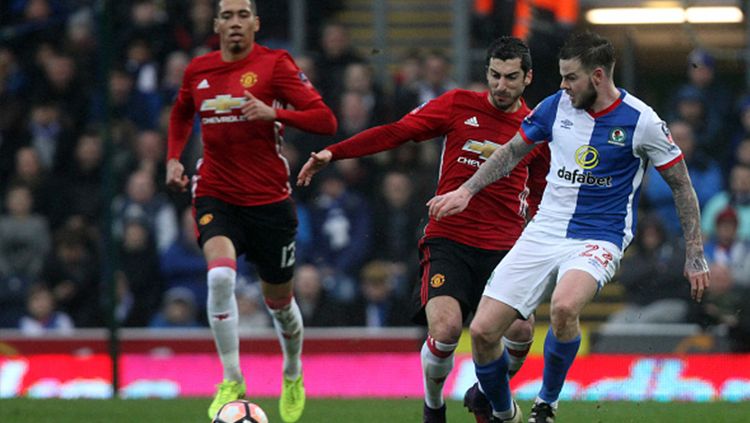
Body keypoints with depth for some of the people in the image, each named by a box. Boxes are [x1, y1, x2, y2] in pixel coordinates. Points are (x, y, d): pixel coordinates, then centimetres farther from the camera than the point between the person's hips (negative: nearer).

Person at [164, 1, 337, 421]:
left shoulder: (274, 63, -7)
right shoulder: (199, 70, 6)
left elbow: (326, 120, -13)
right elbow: (182, 113, 28)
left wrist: (274, 113, -27)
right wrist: (174, 159, 12)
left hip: (269, 201, -1)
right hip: (216, 197, 2)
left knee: (279, 302, 11)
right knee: (220, 275, -27)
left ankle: (293, 374, 41)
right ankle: (232, 381, -20)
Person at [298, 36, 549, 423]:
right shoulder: (459, 105, 2)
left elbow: (539, 195, 20)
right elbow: (396, 133, 1)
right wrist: (332, 153, -7)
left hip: (503, 246, 2)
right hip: (448, 241, -2)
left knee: (520, 331, -16)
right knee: (446, 328, -23)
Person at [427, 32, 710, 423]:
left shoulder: (641, 122, -9)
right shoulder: (556, 106, 2)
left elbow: (681, 186, 1)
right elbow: (512, 151, 19)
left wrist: (694, 254, 1)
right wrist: (466, 190, 11)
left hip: (598, 239, -4)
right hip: (543, 231, 4)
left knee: (564, 307, -37)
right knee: (482, 332, -8)